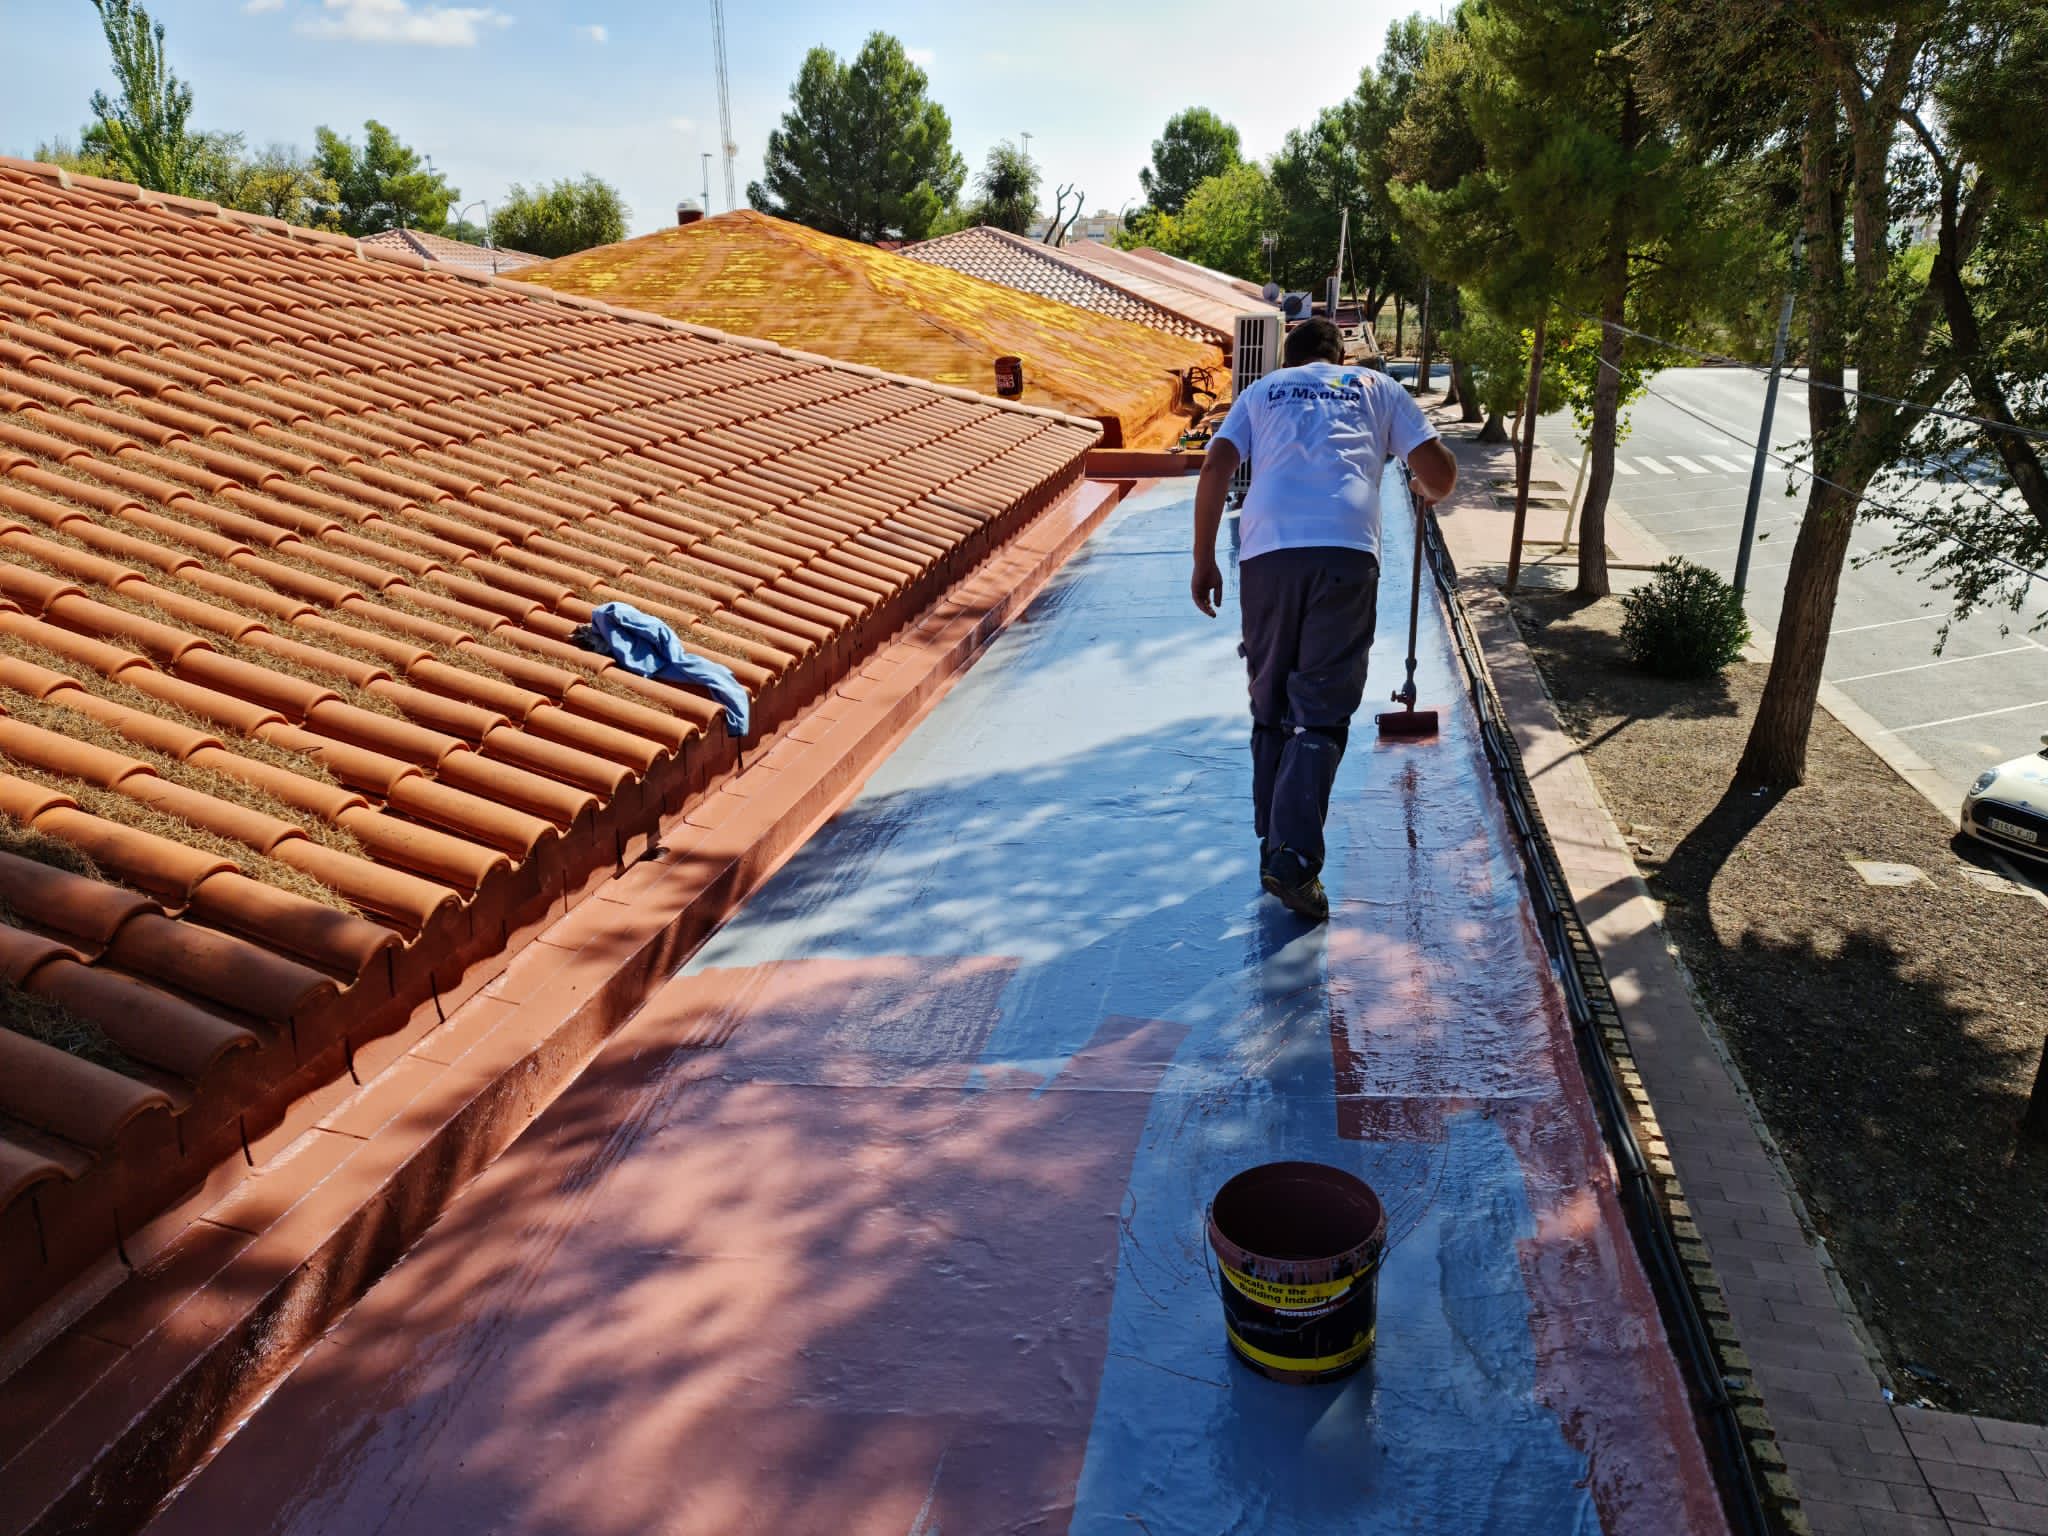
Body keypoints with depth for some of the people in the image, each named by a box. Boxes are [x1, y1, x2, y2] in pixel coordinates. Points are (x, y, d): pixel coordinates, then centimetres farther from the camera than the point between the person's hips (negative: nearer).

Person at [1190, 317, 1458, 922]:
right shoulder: (1376, 387, 24)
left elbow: (1215, 470, 9)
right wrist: (1426, 490, 38)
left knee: (1270, 709, 13)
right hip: (1346, 550, -1)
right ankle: (1294, 858, -14)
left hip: (1266, 550, 2)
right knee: (1322, 713, -2)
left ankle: (1274, 850, 17)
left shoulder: (1262, 390, 26)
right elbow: (1440, 471, 15)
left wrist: (1203, 562, 11)